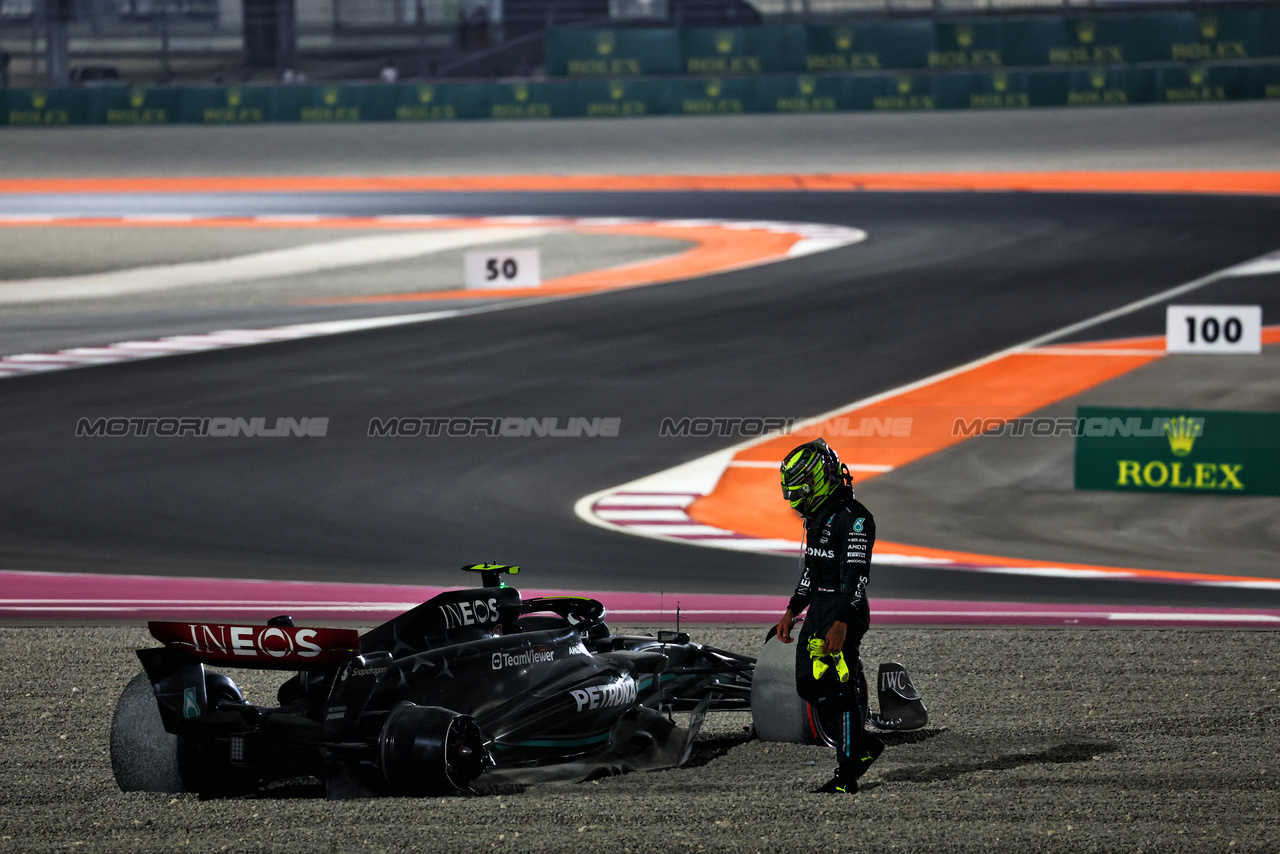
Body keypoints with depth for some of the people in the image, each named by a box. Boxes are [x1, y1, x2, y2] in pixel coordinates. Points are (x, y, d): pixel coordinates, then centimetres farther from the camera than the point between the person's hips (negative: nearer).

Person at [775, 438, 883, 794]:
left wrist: (841, 622, -28)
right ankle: (865, 745, 21)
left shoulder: (853, 517, -16)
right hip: (819, 611, 10)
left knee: (842, 692, -9)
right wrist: (792, 611, 22)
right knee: (809, 685, 8)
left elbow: (857, 574, -22)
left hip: (845, 614, -10)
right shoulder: (818, 516, 15)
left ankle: (846, 776, -6)